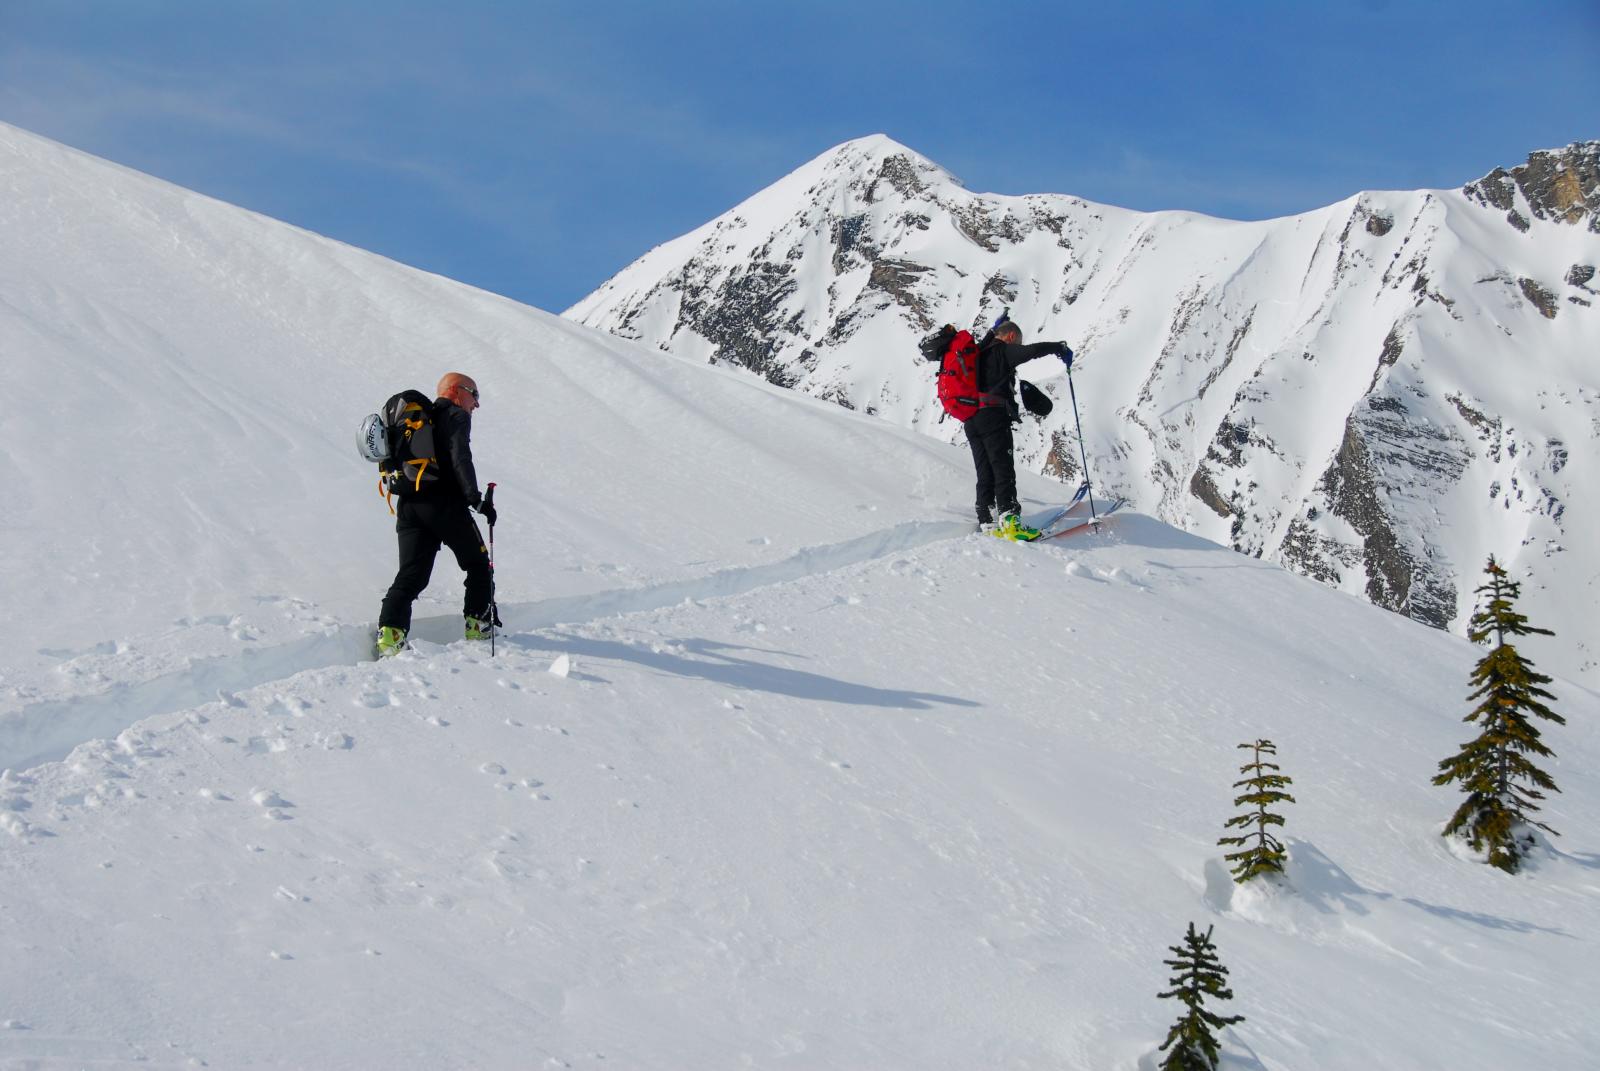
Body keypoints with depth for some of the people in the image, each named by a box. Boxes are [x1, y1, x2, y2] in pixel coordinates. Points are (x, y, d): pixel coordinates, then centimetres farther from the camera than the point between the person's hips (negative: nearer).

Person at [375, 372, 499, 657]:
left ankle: (390, 631, -17)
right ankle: (478, 625, 11)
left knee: (412, 574, 0)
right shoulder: (457, 416, 0)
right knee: (478, 563, 12)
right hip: (444, 505, -6)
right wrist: (476, 499, -20)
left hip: (409, 505, 7)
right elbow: (460, 458, -15)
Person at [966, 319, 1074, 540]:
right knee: (1004, 470, -12)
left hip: (971, 420, 8)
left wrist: (993, 331, 58)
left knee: (985, 474, 8)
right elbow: (1032, 351, -15)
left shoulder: (979, 353, 22)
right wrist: (1060, 348, -1)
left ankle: (987, 523, 4)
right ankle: (1009, 521, -23)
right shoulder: (1003, 351, 0)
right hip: (993, 416, -8)